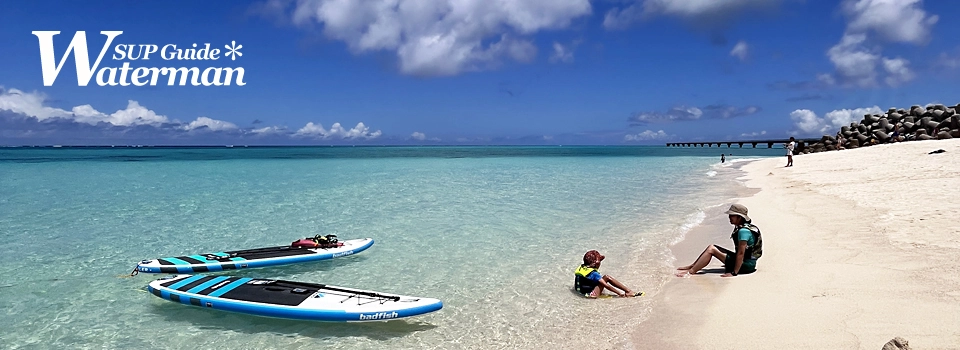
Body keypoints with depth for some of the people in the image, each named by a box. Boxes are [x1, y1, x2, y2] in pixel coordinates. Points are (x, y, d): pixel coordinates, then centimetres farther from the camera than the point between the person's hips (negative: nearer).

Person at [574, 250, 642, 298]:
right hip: (591, 294, -9)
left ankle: (628, 290, 8)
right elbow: (606, 285, -21)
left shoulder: (581, 267, 0)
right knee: (606, 278, -12)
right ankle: (628, 292, -7)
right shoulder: (593, 273, -21)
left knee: (606, 277, 10)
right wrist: (619, 293, -16)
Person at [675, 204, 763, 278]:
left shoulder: (743, 231, -22)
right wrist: (731, 263, 27)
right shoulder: (742, 227, 10)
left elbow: (741, 253, -26)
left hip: (746, 265, -10)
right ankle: (691, 266, 11)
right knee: (711, 247, 7)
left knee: (711, 250, -14)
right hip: (746, 261, 10)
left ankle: (690, 271, -14)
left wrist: (734, 273, -27)